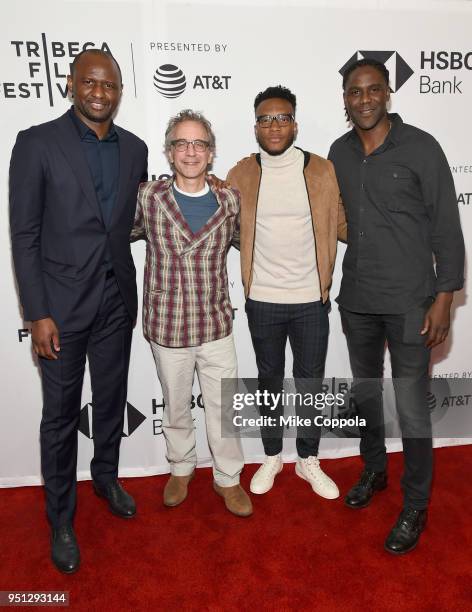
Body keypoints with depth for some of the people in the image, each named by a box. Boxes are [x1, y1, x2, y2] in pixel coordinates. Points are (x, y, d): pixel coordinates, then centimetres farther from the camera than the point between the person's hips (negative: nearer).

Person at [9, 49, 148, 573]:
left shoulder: (134, 148, 6)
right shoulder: (37, 143, -6)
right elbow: (24, 234, -8)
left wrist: (136, 294, 6)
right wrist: (38, 313, -12)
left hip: (117, 299, 4)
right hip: (63, 303, -3)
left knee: (111, 402, 18)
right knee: (61, 415, 8)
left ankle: (106, 478, 43)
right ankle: (60, 519, 28)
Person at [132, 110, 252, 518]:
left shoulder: (229, 201, -1)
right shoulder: (148, 198, -5)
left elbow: (242, 239, 19)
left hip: (216, 324, 1)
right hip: (166, 326, 0)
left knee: (223, 407, 10)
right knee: (176, 407, 17)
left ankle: (228, 477, 32)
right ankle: (181, 468, 43)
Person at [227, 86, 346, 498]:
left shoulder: (323, 171, -2)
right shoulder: (241, 175, -1)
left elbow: (341, 224, 2)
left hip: (311, 299, 0)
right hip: (262, 301, 0)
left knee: (311, 383, 13)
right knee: (270, 381, 16)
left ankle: (308, 460, 34)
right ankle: (272, 456, 36)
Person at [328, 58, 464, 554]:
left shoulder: (420, 147, -6)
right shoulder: (339, 153, 8)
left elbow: (446, 227, -6)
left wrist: (444, 298, -11)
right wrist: (340, 289, 10)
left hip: (408, 300, -5)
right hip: (356, 299, 5)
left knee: (411, 408, 1)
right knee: (365, 392, 18)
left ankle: (415, 507, 21)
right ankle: (373, 470, 41)